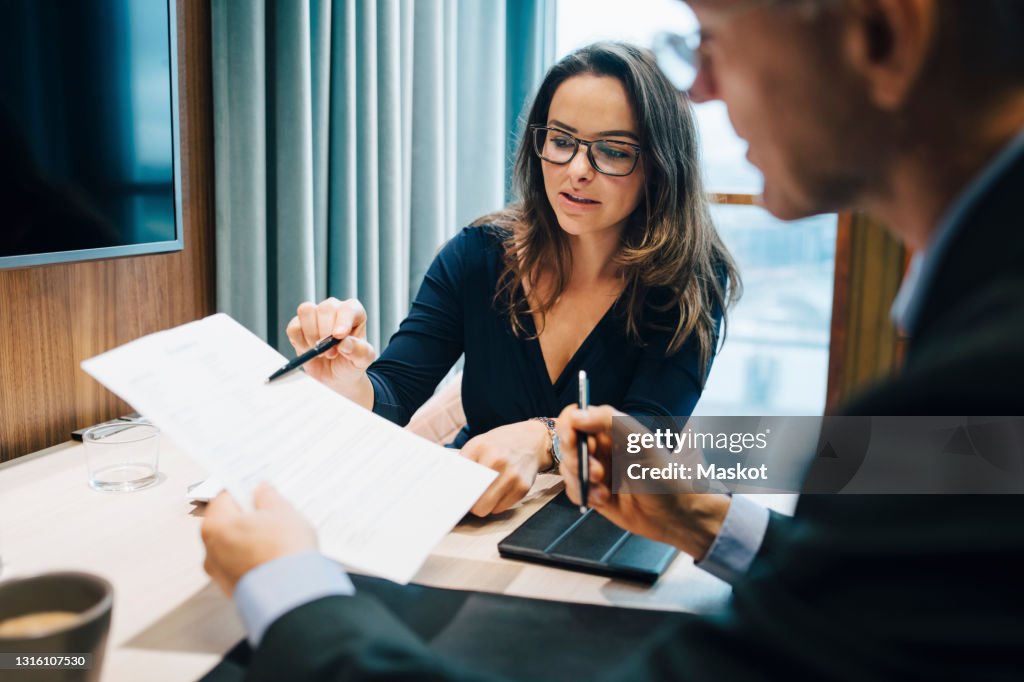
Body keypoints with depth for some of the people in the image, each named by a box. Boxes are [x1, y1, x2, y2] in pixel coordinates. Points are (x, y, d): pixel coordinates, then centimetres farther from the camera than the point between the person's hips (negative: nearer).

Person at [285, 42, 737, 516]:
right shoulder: (477, 257, -4)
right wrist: (352, 388, -32)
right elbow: (394, 396, -9)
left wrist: (542, 440, -38)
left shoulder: (693, 281, -9)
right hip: (468, 510, 2)